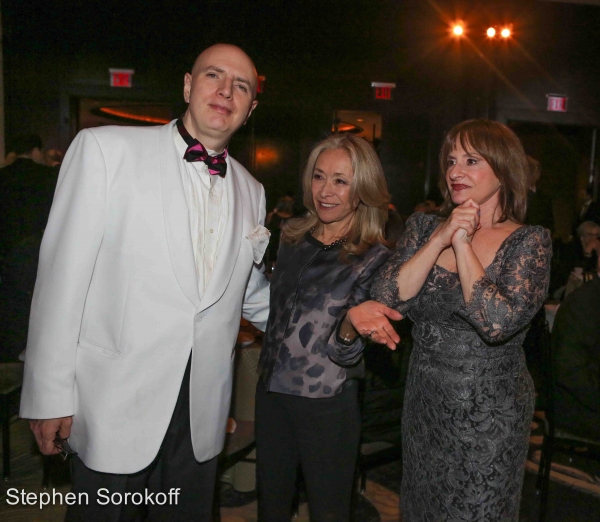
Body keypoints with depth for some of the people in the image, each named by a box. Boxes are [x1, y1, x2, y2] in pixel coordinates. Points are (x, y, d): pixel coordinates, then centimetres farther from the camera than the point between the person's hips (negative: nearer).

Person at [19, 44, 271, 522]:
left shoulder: (250, 191, 10)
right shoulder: (104, 148, -5)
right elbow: (63, 275, -8)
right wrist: (49, 395, -9)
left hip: (201, 416, 5)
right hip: (114, 407, -4)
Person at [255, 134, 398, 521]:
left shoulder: (375, 259, -13)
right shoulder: (293, 236, 1)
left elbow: (343, 354, -19)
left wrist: (351, 326, -36)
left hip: (328, 404, -5)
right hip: (271, 391, 5)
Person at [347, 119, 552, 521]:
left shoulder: (530, 241, -10)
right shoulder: (424, 227, 0)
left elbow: (498, 322, -26)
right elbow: (386, 299, -13)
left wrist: (462, 243, -20)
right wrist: (440, 239, -18)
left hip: (489, 415, -4)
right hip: (424, 404, 4)